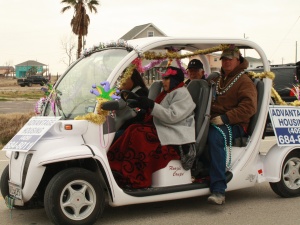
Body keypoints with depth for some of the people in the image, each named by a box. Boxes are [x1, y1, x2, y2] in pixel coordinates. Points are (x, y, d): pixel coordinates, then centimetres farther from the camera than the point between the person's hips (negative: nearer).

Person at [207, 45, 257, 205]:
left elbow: (249, 107, -12)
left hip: (234, 125, -7)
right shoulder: (217, 80, 26)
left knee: (215, 136, -38)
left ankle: (219, 190, -43)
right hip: (213, 121, 7)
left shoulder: (244, 81, 2)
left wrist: (225, 118, -22)